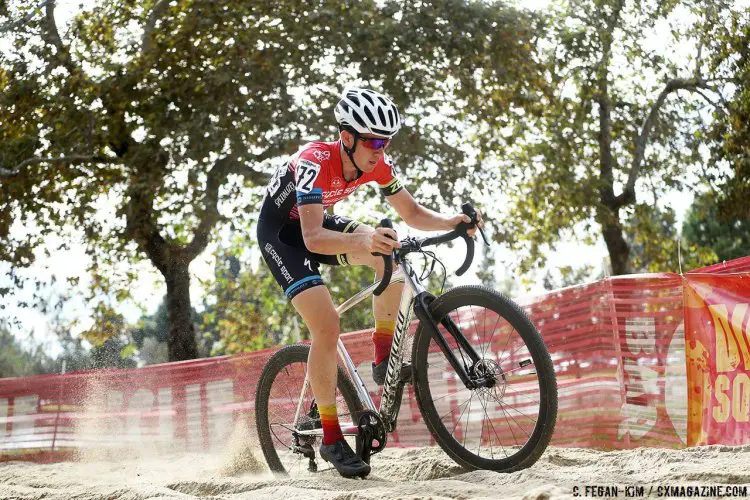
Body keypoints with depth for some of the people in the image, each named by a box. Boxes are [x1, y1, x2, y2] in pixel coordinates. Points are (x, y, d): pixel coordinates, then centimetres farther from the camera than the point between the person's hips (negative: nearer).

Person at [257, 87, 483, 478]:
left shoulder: (378, 164, -15)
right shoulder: (315, 161, -34)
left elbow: (412, 213, -6)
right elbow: (313, 238, -44)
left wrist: (450, 222, -27)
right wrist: (362, 242, -62)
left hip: (318, 223, 7)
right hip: (281, 231, -6)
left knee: (389, 251, -20)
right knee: (327, 326, -21)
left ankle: (383, 357, -5)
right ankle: (331, 439, -10)